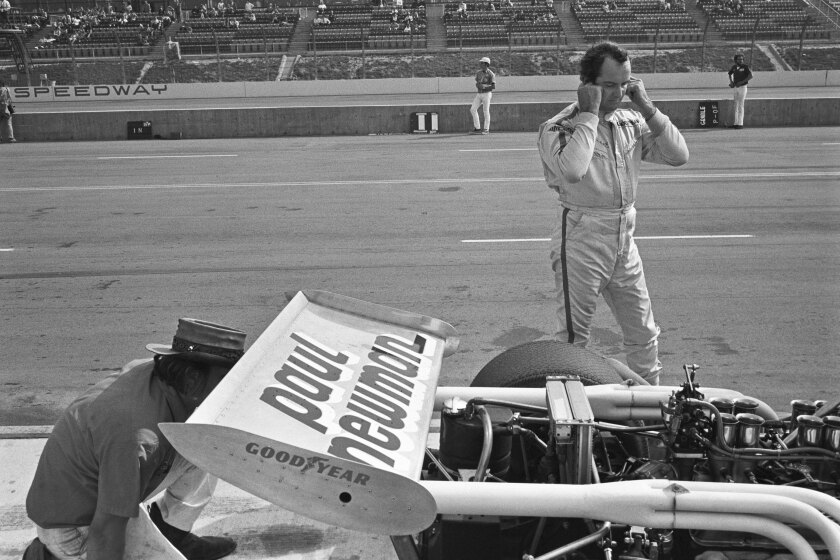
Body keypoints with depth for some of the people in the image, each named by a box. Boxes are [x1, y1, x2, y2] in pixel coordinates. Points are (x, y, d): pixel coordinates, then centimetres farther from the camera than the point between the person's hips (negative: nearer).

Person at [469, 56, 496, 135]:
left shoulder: (491, 74, -10)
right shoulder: (478, 72, 9)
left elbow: (493, 87, -15)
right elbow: (477, 84, 9)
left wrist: (484, 86, -14)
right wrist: (479, 85, -14)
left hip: (487, 94, -6)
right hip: (479, 94, 6)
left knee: (486, 111, -3)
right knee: (473, 109, -1)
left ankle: (486, 129, 6)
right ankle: (477, 128, 6)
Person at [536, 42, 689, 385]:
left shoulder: (631, 122, 7)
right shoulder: (558, 128, -12)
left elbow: (678, 156, 1)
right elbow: (572, 171, -32)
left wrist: (646, 108, -4)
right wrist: (589, 114, -22)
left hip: (624, 240, 6)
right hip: (582, 240, -6)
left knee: (644, 335, 15)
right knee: (574, 337, 2)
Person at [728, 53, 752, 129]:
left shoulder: (745, 67, -9)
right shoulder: (734, 67, 6)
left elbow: (751, 76, -17)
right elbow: (730, 74, 27)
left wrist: (741, 82, -22)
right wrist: (731, 81, 9)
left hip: (742, 87, -6)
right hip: (735, 88, 6)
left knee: (740, 106, -8)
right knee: (734, 106, 6)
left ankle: (740, 124, -6)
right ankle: (735, 123, 11)